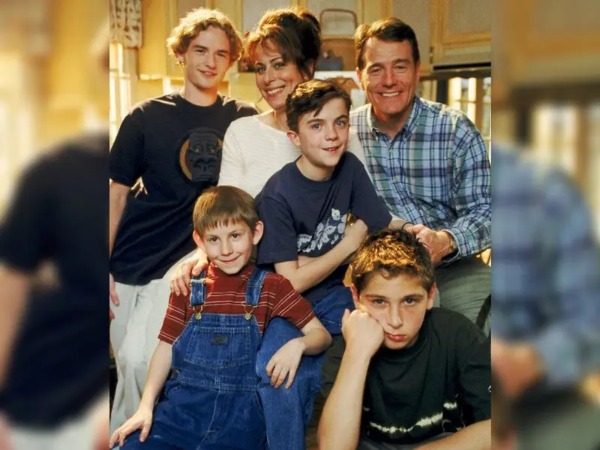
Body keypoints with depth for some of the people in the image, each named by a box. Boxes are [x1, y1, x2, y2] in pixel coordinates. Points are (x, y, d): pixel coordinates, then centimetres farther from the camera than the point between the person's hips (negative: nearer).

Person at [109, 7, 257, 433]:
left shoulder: (244, 119, 2)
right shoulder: (146, 117, 0)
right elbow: (117, 193, 3)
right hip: (129, 265, 2)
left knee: (140, 359, -14)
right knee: (127, 364, 9)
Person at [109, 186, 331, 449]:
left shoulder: (272, 287, 1)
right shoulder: (188, 285, 6)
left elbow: (321, 335, 1)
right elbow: (167, 346, 9)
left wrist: (297, 344, -21)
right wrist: (146, 406, -2)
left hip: (239, 416, -1)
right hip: (180, 409, 2)